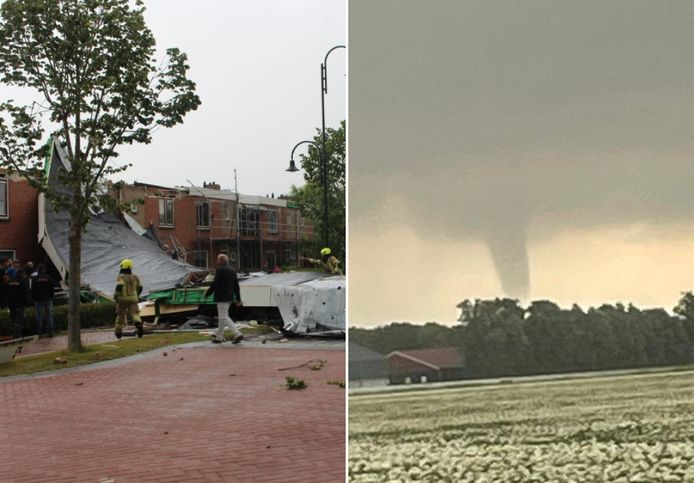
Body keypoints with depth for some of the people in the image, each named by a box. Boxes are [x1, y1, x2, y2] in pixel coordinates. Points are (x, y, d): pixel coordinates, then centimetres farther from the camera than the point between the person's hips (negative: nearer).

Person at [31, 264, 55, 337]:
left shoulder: (35, 278, -2)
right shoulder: (48, 277, -2)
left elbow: (33, 290, 0)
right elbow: (52, 289, 1)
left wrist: (33, 300, 9)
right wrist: (51, 297, 12)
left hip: (38, 300, 0)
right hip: (48, 299, 0)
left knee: (39, 317, 3)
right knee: (49, 316, 5)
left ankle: (40, 333, 2)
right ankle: (50, 332, 3)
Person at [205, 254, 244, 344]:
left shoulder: (220, 270, -14)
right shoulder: (232, 270, 12)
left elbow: (215, 284, -17)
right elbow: (236, 286, 13)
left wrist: (207, 293, -5)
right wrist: (238, 299, 17)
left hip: (221, 297, -9)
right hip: (230, 297, 9)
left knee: (224, 317, -7)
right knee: (222, 317, 17)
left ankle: (237, 334, -18)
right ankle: (219, 337, 22)